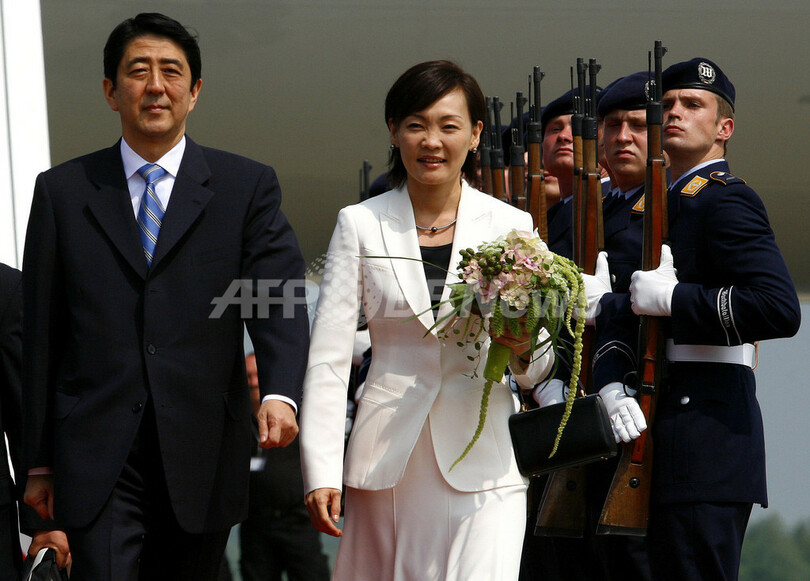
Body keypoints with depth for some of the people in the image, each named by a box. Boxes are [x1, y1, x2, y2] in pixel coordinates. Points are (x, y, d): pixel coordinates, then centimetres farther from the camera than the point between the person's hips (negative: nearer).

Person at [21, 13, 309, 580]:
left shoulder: (248, 187, 6)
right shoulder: (62, 192, 8)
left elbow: (278, 300, -6)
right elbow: (41, 336, 9)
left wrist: (280, 393, -25)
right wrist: (39, 463, 6)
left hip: (202, 458, 1)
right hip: (98, 461, -1)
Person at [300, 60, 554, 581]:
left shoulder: (511, 226, 6)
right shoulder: (361, 225, 6)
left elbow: (538, 370, 9)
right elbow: (328, 357, 2)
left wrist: (524, 350, -15)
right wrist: (321, 472, -7)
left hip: (483, 457, -1)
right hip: (388, 458, 1)